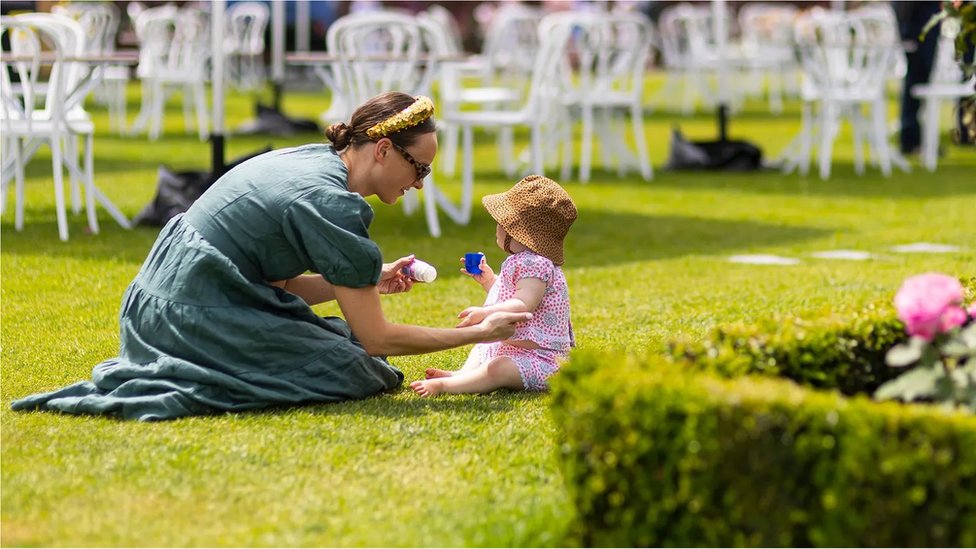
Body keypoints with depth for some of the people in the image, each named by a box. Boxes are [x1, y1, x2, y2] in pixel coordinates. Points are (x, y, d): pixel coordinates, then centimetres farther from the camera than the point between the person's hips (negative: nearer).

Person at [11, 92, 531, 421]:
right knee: (355, 371, -4)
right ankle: (181, 390, -11)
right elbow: (377, 338, -12)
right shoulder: (331, 204, -17)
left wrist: (369, 281, 11)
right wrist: (478, 333, -5)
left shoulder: (310, 159, 11)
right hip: (196, 317, -10)